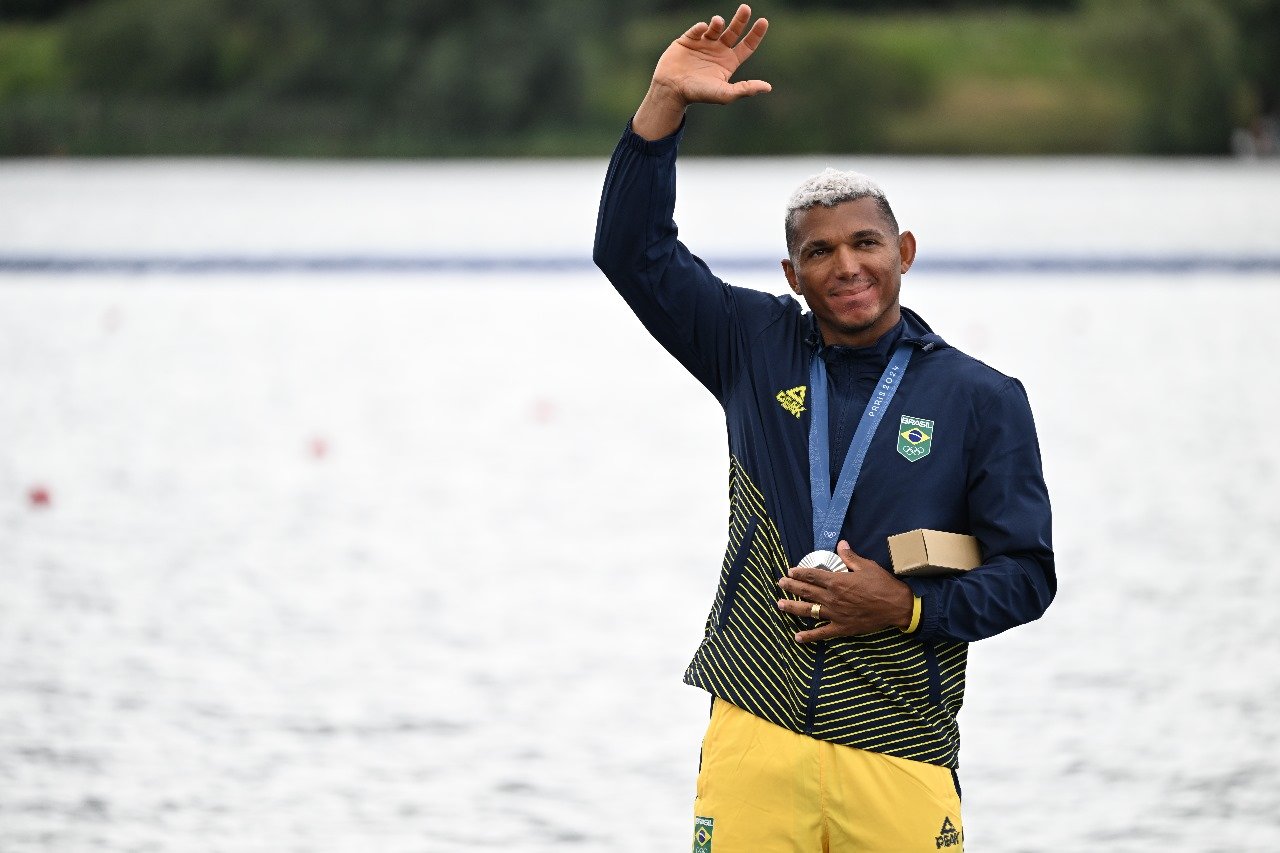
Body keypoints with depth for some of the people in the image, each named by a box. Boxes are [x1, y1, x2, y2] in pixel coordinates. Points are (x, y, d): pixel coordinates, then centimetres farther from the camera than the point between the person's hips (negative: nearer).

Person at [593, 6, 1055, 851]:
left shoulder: (983, 399, 5)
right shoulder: (756, 350, 11)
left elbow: (1027, 574, 4)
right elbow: (633, 250, 9)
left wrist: (908, 609, -11)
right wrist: (667, 101, 0)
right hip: (755, 740, 1)